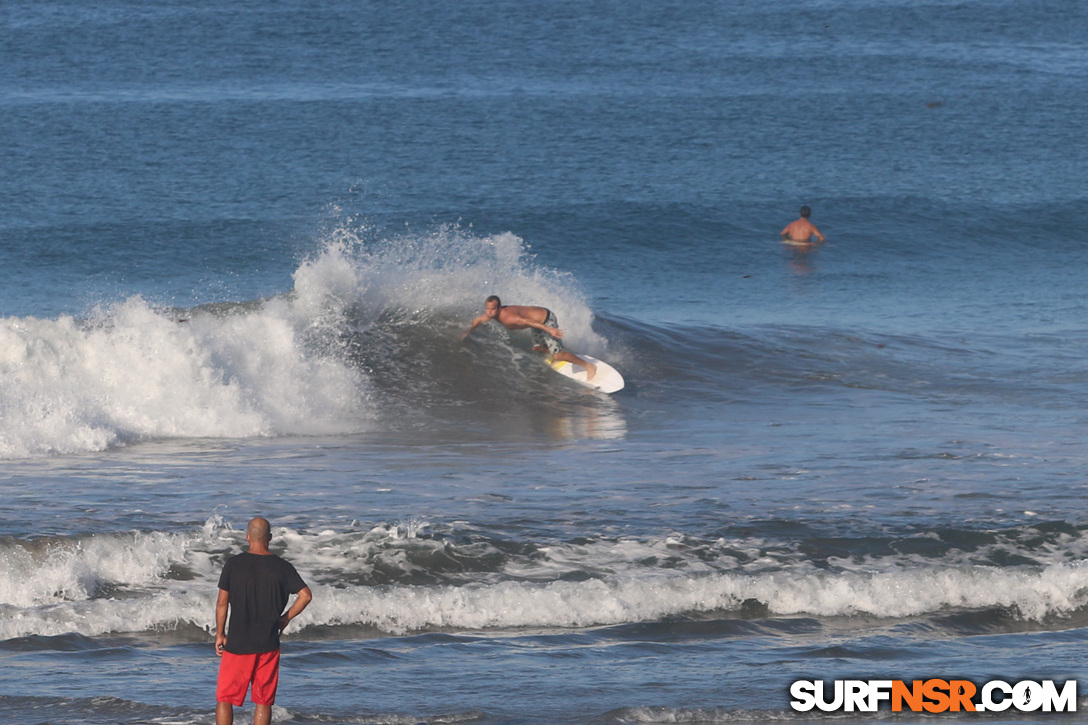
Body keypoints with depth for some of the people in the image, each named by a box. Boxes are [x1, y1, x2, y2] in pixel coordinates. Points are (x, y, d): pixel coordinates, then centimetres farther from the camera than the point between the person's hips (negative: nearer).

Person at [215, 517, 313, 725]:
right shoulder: (282, 567, -2)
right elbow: (306, 595, -7)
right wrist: (285, 619, 6)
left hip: (237, 643, -1)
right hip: (268, 644, 1)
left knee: (224, 698, 7)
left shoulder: (233, 564, -5)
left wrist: (220, 635, 7)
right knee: (263, 701, 9)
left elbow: (222, 603, -4)